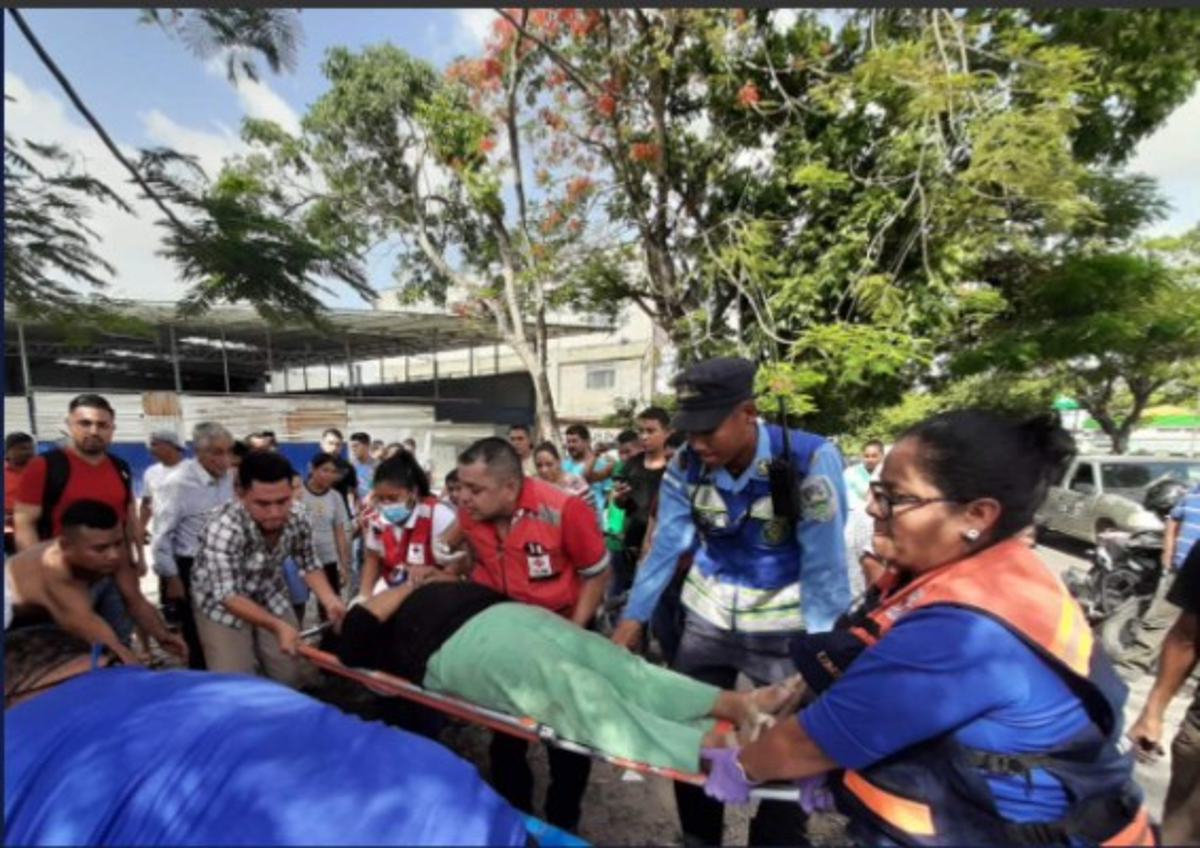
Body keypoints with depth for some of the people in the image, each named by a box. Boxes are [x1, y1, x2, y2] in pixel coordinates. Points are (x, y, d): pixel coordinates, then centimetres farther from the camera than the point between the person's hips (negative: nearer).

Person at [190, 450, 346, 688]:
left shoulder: (297, 516, -21)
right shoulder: (222, 528, -33)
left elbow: (308, 564, -7)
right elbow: (228, 595, -31)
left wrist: (330, 601, -23)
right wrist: (277, 626, -42)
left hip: (269, 596, 4)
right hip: (222, 604, -3)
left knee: (297, 677, 5)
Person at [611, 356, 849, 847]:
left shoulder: (811, 461, -24)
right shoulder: (686, 466, -14)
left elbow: (825, 567, -20)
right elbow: (664, 548, -7)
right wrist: (630, 624, -5)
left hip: (784, 626, -3)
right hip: (706, 618, 3)